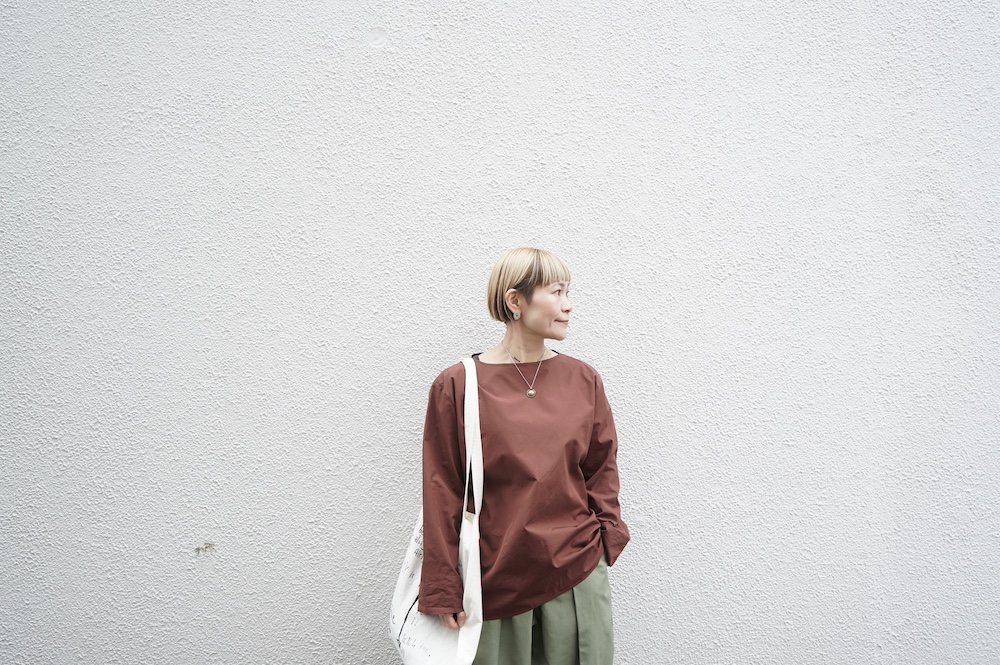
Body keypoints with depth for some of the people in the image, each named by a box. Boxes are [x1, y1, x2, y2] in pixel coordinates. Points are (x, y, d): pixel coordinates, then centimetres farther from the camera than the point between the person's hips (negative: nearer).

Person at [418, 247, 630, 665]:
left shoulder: (584, 380, 3)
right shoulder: (457, 386, -6)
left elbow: (601, 470, 10)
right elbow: (443, 494, -5)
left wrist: (606, 540, 0)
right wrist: (444, 591, -5)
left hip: (578, 573, 3)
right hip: (495, 580, -2)